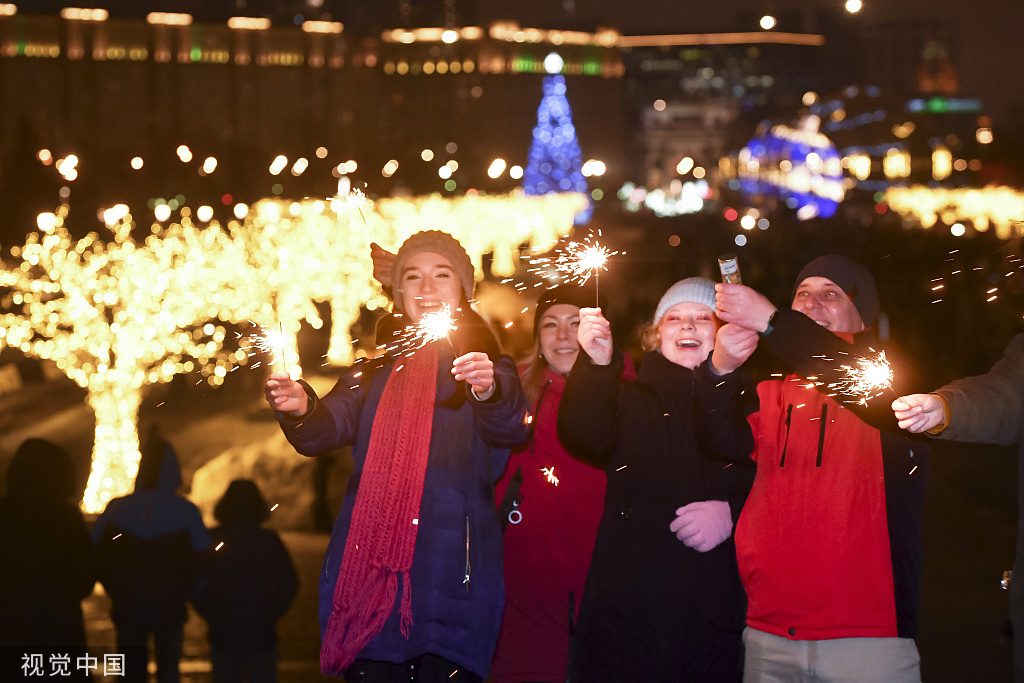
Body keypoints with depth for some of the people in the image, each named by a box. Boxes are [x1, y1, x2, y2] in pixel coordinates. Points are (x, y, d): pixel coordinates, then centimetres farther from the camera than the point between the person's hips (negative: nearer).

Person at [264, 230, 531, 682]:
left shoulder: (486, 368, 11)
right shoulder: (376, 372, 19)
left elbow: (511, 428, -10)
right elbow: (325, 430, 5)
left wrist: (488, 391, -33)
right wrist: (301, 409, -19)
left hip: (451, 574, -2)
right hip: (370, 569, 3)